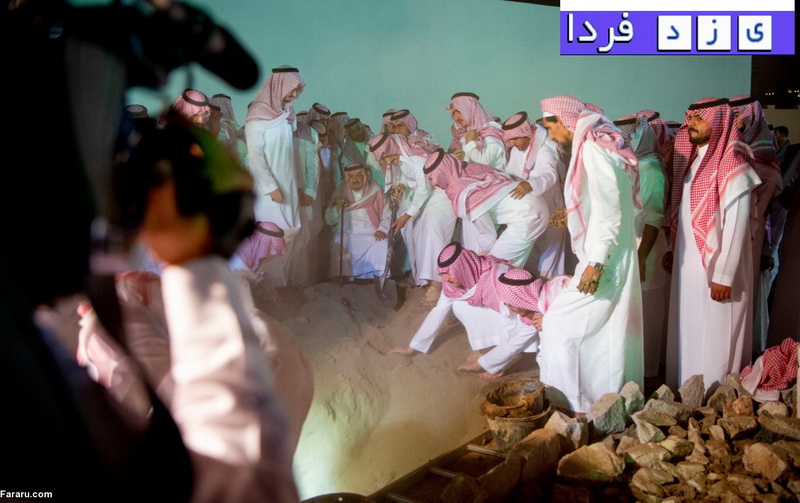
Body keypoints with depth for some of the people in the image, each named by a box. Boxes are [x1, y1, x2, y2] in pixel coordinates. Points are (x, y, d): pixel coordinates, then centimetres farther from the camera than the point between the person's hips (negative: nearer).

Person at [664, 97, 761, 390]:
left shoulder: (731, 164, -15)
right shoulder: (693, 159, 11)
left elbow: (736, 225, -18)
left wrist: (724, 275, -18)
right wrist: (673, 250, 14)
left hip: (715, 269, -8)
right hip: (688, 265, 8)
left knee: (712, 340, 3)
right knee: (687, 335, 14)